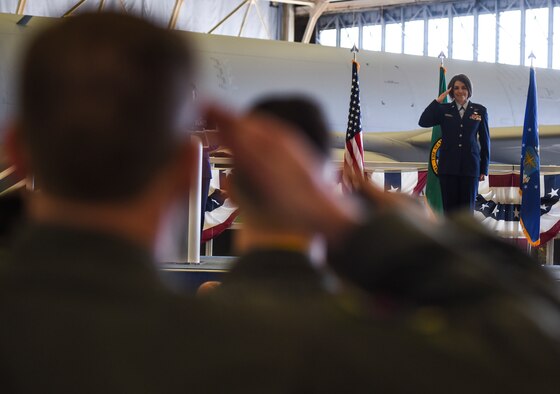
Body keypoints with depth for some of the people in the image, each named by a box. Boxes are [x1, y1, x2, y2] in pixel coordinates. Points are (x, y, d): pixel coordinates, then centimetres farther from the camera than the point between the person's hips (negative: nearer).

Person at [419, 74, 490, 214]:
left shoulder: (480, 111, 6)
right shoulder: (443, 109, 6)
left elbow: (485, 140, 8)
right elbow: (423, 122, -7)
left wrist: (484, 169, 6)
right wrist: (437, 101, -11)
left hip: (470, 167, 0)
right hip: (448, 167, 0)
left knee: (467, 208, 1)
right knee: (450, 208, 1)